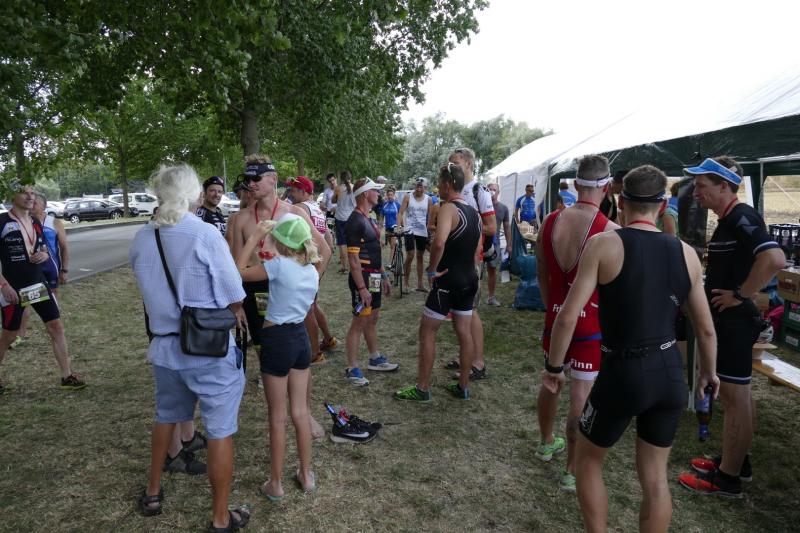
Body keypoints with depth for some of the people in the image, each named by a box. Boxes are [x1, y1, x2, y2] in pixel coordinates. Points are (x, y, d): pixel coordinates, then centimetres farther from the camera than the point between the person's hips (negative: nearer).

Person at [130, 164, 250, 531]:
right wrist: (236, 313, 6)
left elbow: (149, 290, 10)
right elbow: (233, 298, -14)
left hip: (164, 347, 6)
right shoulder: (205, 234, -17)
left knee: (165, 417, 27)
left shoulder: (141, 240, 0)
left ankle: (152, 493, 46)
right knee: (220, 431, 7)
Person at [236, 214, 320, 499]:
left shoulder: (279, 265, -17)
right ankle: (306, 475, 28)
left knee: (277, 417, 6)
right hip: (301, 338, 6)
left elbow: (239, 272, -13)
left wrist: (254, 237, -9)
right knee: (301, 412, 16)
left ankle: (275, 484, 20)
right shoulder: (312, 271, 4)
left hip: (277, 340, -6)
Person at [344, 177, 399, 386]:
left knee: (373, 319, 18)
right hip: (362, 278, -10)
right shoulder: (355, 221, -19)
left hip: (373, 277, 10)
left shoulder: (368, 219, 13)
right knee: (359, 322, -2)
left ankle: (375, 359, 32)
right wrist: (362, 288, -24)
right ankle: (352, 369, 8)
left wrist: (383, 276, 19)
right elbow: (353, 259, -22)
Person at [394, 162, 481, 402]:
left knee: (427, 331, 3)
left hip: (447, 281, -8)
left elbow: (439, 242, -34)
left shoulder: (448, 208, -17)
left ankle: (422, 389, 10)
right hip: (469, 280, 8)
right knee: (464, 332, 13)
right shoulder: (474, 212, 10)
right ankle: (463, 386, 23)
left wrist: (432, 269, -22)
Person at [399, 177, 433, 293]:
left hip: (422, 231, 3)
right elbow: (401, 212, -7)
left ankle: (420, 283, 19)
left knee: (420, 257, 11)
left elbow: (430, 216, 5)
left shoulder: (428, 199, 3)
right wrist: (399, 225, -21)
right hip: (410, 230, -3)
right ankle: (406, 283, 2)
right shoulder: (408, 197, -2)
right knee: (410, 256, -10)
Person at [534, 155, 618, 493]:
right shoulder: (609, 231, -17)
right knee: (581, 396, 4)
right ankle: (572, 473, 15)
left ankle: (546, 443, 44)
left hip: (556, 316, 5)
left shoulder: (551, 221, -2)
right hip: (590, 322, -5)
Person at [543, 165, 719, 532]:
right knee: (655, 476, 19)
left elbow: (568, 317, -16)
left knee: (587, 461, 20)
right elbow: (706, 329, 10)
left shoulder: (603, 244, -11)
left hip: (622, 374, -4)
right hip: (670, 373, 5)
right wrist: (708, 372, 28)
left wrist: (553, 367, -1)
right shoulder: (685, 253, 2)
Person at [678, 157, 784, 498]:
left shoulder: (741, 217, -18)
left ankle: (727, 479, 13)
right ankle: (737, 460, 34)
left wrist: (740, 295, -25)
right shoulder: (729, 219, 12)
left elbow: (774, 258, -33)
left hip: (734, 321, -10)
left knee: (734, 397, 0)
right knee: (738, 395, 19)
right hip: (727, 320, 10)